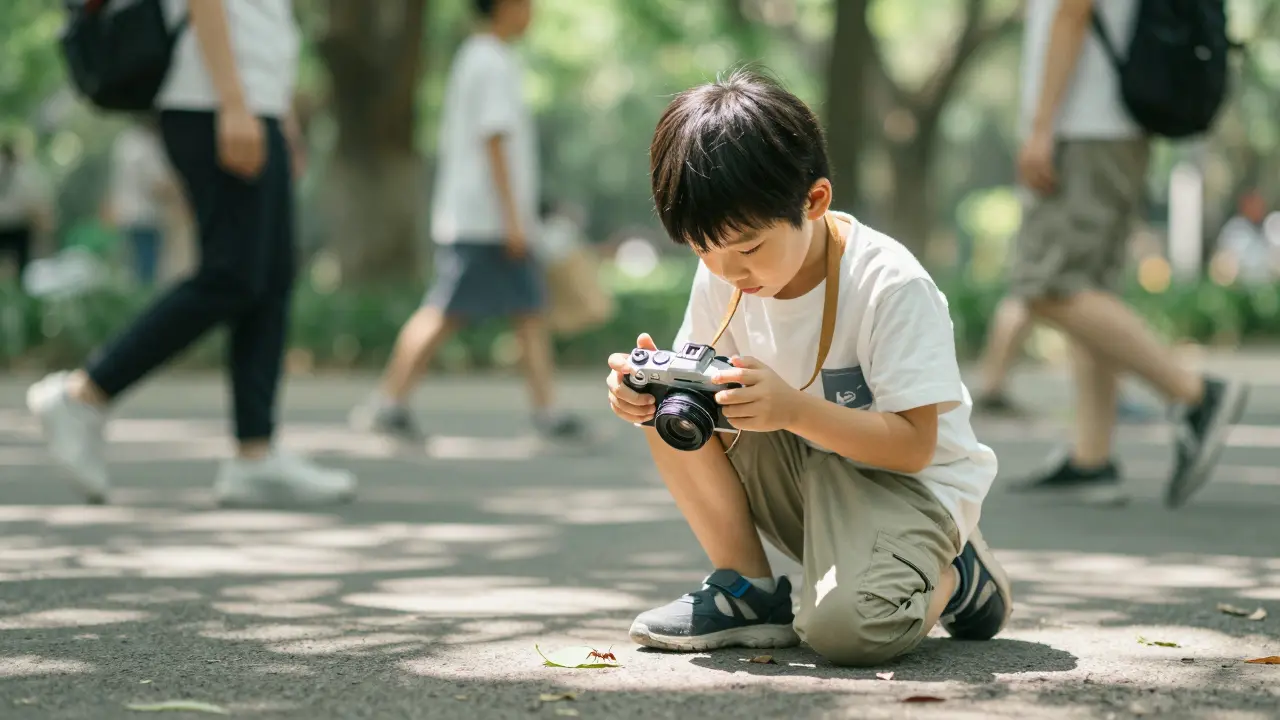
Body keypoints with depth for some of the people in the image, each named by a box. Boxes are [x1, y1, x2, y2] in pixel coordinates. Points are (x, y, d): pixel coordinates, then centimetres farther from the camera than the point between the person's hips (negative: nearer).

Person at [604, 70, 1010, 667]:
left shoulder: (891, 287, -23)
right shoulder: (720, 278, -5)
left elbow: (914, 444, -24)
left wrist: (794, 408, -38)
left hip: (905, 479, -6)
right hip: (805, 473, 6)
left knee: (845, 628, -34)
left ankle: (955, 577, 1)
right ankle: (749, 590, -5)